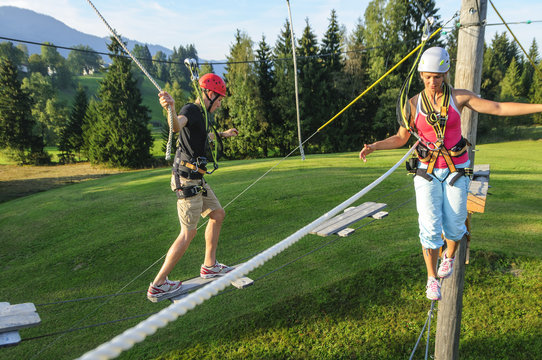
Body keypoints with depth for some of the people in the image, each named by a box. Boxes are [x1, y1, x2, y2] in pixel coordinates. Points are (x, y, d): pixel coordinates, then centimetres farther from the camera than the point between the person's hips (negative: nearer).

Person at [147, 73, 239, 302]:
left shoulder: (201, 114, 17)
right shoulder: (190, 110, -13)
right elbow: (177, 126, -38)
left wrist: (223, 134, 57)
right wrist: (171, 110, -60)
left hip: (197, 180, 10)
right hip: (187, 179, -10)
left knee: (218, 214, 17)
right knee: (188, 232, -7)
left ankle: (209, 266, 28)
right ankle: (158, 285, 2)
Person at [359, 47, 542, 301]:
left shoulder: (459, 97, -3)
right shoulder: (414, 104, -1)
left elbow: (499, 108, -3)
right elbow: (401, 138, 4)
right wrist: (373, 146, -11)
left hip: (456, 170, 0)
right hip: (427, 171, 0)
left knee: (453, 226, 2)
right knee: (430, 227, -7)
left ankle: (450, 256, 38)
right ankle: (432, 279, 13)